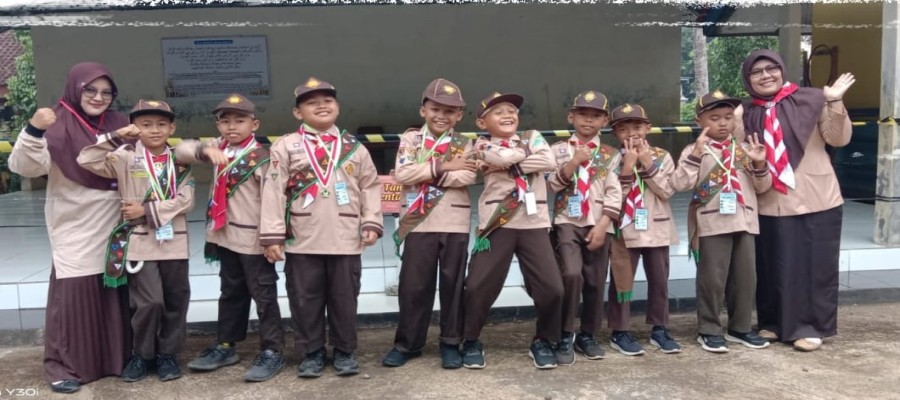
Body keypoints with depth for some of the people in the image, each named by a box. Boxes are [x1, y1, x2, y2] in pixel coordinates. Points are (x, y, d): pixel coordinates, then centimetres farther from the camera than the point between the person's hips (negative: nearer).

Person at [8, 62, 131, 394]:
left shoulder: (117, 125, 9)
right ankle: (64, 365, 10)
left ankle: (116, 358, 23)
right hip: (75, 232, -5)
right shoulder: (57, 125, -6)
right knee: (73, 294, -4)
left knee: (115, 294, 10)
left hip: (114, 230, 5)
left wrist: (136, 141, 2)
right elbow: (25, 167, -18)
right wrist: (34, 131, -34)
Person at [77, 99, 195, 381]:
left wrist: (148, 210, -12)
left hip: (174, 241, 3)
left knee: (176, 300, 8)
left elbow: (185, 201, -5)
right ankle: (142, 354, 17)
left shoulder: (179, 162, 5)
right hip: (140, 242, -2)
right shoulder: (125, 158, 1)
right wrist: (114, 138, -9)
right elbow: (86, 160, -10)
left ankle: (167, 353, 24)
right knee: (149, 302, -6)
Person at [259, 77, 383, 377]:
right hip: (302, 240, -1)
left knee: (344, 297, 10)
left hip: (346, 239, 1)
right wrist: (272, 235, -7)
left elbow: (370, 186, 10)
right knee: (305, 298, 7)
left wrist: (371, 223, 0)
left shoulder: (354, 147, 8)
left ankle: (344, 351, 25)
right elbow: (273, 191, -2)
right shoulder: (286, 147, 1)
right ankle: (312, 352, 23)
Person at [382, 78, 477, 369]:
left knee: (453, 283, 7)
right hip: (419, 222, 0)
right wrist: (443, 166, -12)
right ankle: (407, 343, 17)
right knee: (413, 284, 4)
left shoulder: (464, 145, 7)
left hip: (455, 223, 1)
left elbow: (467, 177, -11)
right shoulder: (410, 139, 6)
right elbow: (402, 173, -10)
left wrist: (424, 173, -11)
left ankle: (451, 342, 19)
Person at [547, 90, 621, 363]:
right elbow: (552, 184, -3)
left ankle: (587, 335, 23)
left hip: (597, 224, 2)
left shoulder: (611, 155, 9)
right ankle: (565, 336, -4)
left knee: (595, 282, 4)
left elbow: (614, 193, 1)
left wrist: (602, 225, -10)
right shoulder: (559, 149, 8)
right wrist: (574, 162, -15)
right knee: (571, 274, -19)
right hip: (567, 221, -2)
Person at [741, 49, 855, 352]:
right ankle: (774, 324, 26)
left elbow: (838, 139, -7)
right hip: (769, 203, 2)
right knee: (773, 267, 10)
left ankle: (811, 328, 17)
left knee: (815, 266, 4)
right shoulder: (746, 114, 5)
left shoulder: (811, 100, -2)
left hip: (816, 200, -2)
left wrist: (835, 103, -19)